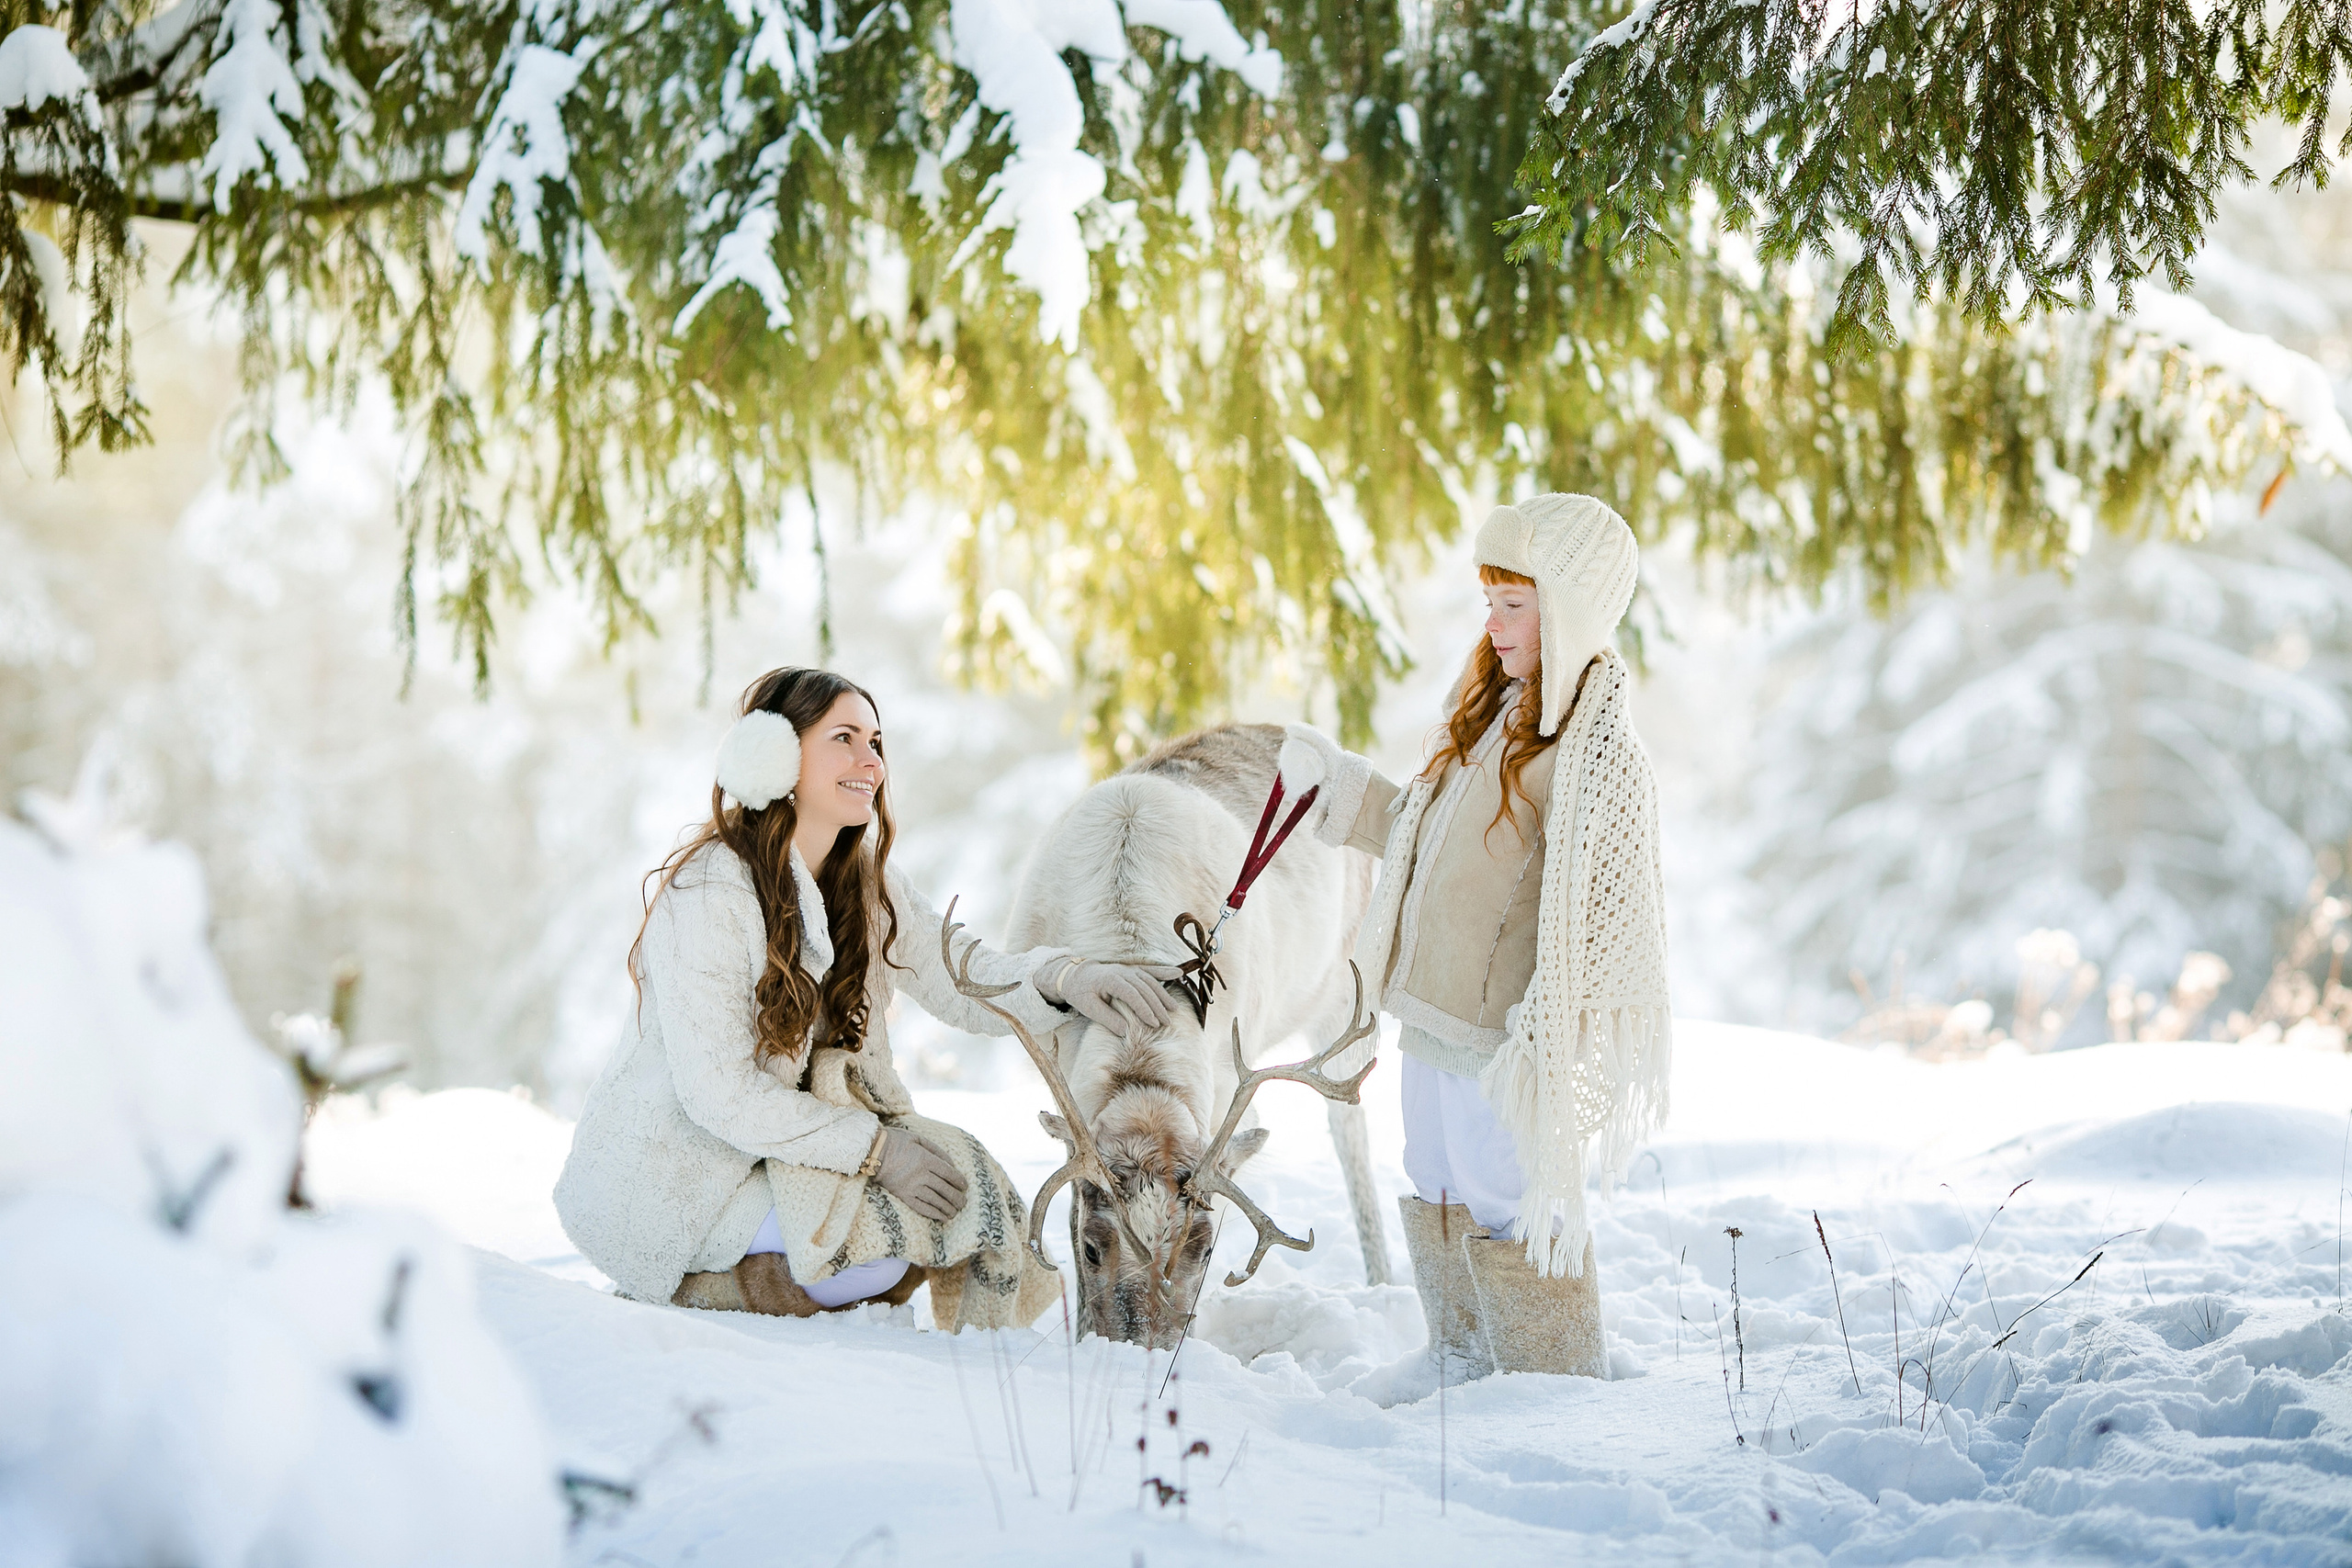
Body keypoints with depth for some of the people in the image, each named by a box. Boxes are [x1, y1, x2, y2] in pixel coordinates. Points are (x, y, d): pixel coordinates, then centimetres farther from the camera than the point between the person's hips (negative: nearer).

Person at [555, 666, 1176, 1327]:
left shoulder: (868, 883, 3)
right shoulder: (707, 894, -22)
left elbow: (964, 983, -6)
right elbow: (719, 1094, -24)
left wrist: (1062, 978, -27)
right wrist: (875, 1147, -24)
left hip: (786, 1142, 8)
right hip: (661, 1184, -7)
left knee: (964, 1171, -11)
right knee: (882, 1238, -24)